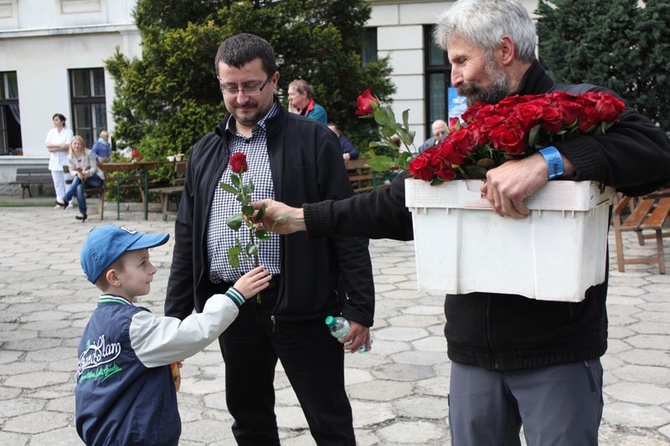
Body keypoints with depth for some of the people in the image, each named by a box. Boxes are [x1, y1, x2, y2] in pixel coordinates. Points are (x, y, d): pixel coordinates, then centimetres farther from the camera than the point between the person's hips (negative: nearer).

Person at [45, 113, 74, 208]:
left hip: (65, 161, -4)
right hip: (54, 160, 4)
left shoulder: (68, 132, -1)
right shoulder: (51, 132, 13)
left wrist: (53, 148, -10)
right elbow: (47, 144, 1)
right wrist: (59, 145, -12)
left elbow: (68, 146, -12)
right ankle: (60, 201, 7)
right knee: (57, 182, 3)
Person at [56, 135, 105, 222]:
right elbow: (72, 171, -3)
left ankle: (66, 199, -36)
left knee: (78, 178, -32)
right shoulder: (70, 157, 1)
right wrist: (78, 174, -28)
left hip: (96, 178, -3)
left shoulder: (88, 153, -8)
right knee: (79, 187, -34)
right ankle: (83, 213, -34)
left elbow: (94, 168, -10)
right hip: (83, 181, 3)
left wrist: (87, 173, -32)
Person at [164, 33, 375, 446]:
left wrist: (359, 308, -10)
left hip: (300, 307, -4)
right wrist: (176, 315, 11)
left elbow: (348, 228, -6)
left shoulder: (314, 141, -3)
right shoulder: (205, 153, 12)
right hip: (231, 308, 5)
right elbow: (187, 239, 14)